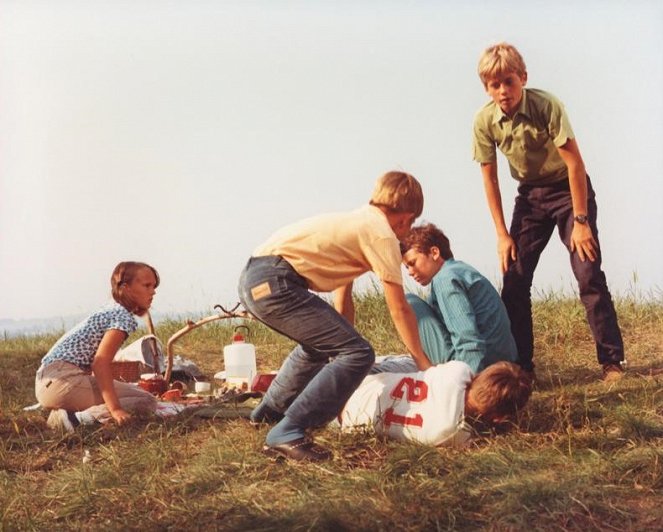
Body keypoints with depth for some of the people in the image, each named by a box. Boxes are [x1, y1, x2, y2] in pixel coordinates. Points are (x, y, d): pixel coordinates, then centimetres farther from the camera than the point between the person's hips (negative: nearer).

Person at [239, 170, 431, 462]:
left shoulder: (357, 223, 26)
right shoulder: (382, 234, -1)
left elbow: (342, 300, 29)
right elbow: (399, 309, 0)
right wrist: (424, 364, 9)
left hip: (254, 281, 10)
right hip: (274, 282, -10)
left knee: (319, 343, 33)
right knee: (358, 355, -11)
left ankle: (269, 411, 46)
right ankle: (287, 434, -13)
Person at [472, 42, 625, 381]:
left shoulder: (546, 105, -26)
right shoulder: (484, 121, -15)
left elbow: (574, 163, -22)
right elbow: (489, 178, -5)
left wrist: (580, 221, -21)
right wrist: (502, 234, -6)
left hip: (568, 189, -4)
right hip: (529, 196, 4)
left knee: (588, 273, -13)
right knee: (514, 279, -2)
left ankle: (612, 360, -5)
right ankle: (519, 364, 8)